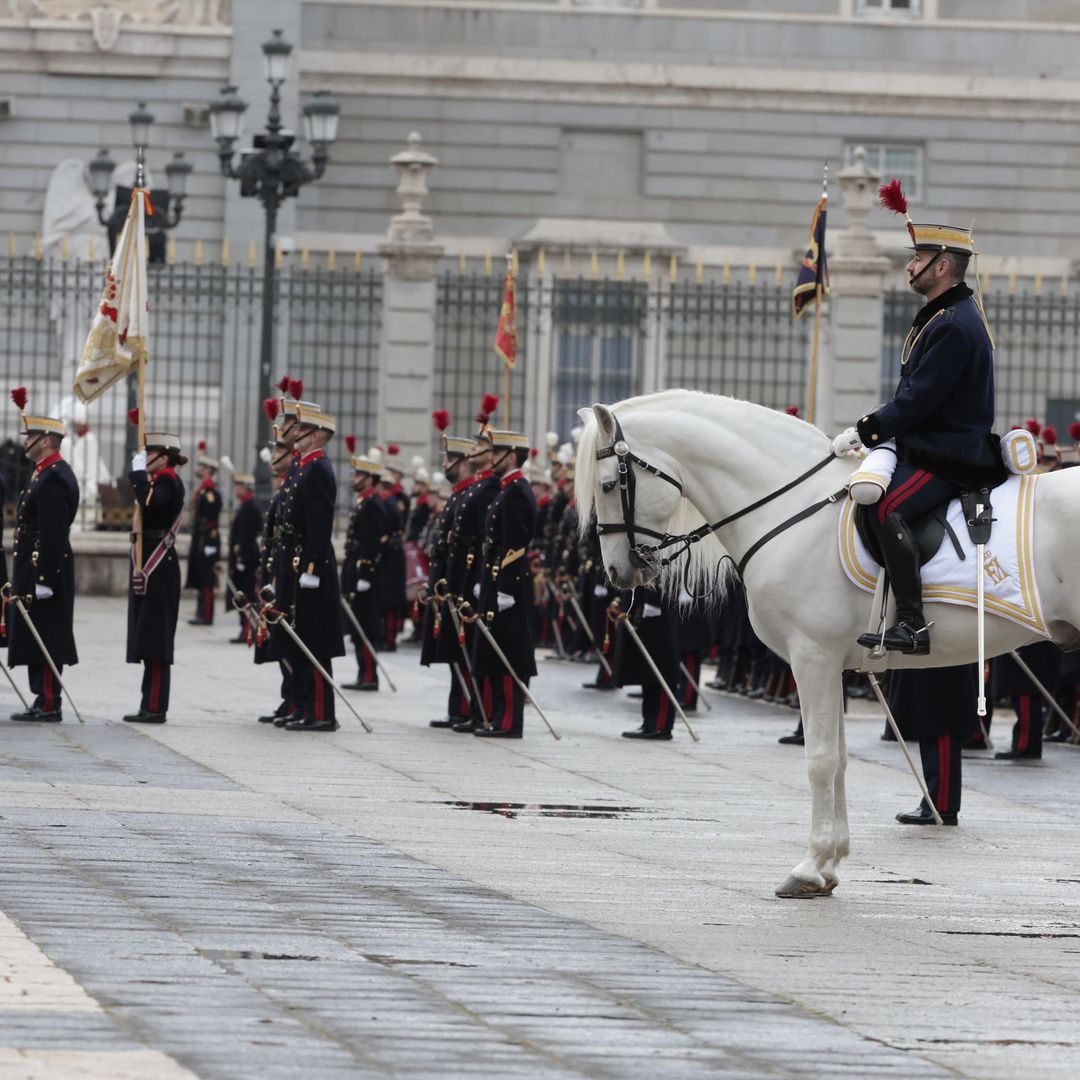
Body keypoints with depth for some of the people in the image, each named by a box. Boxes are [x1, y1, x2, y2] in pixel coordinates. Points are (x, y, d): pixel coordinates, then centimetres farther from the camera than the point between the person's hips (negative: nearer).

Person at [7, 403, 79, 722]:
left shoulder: (53, 478, -17)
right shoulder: (46, 473, 16)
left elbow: (54, 534, -22)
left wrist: (43, 579, -23)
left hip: (44, 569, -11)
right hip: (34, 572, 11)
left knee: (44, 641, -7)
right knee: (38, 638, 12)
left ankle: (49, 706, -5)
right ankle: (43, 703, 15)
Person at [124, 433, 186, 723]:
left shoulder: (168, 482, -11)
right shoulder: (160, 482, 18)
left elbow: (150, 504, -32)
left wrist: (139, 472, -22)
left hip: (158, 569, -10)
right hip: (150, 568, 10)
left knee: (154, 640, -8)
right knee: (150, 641, 10)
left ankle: (154, 707, -7)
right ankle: (151, 706, 12)